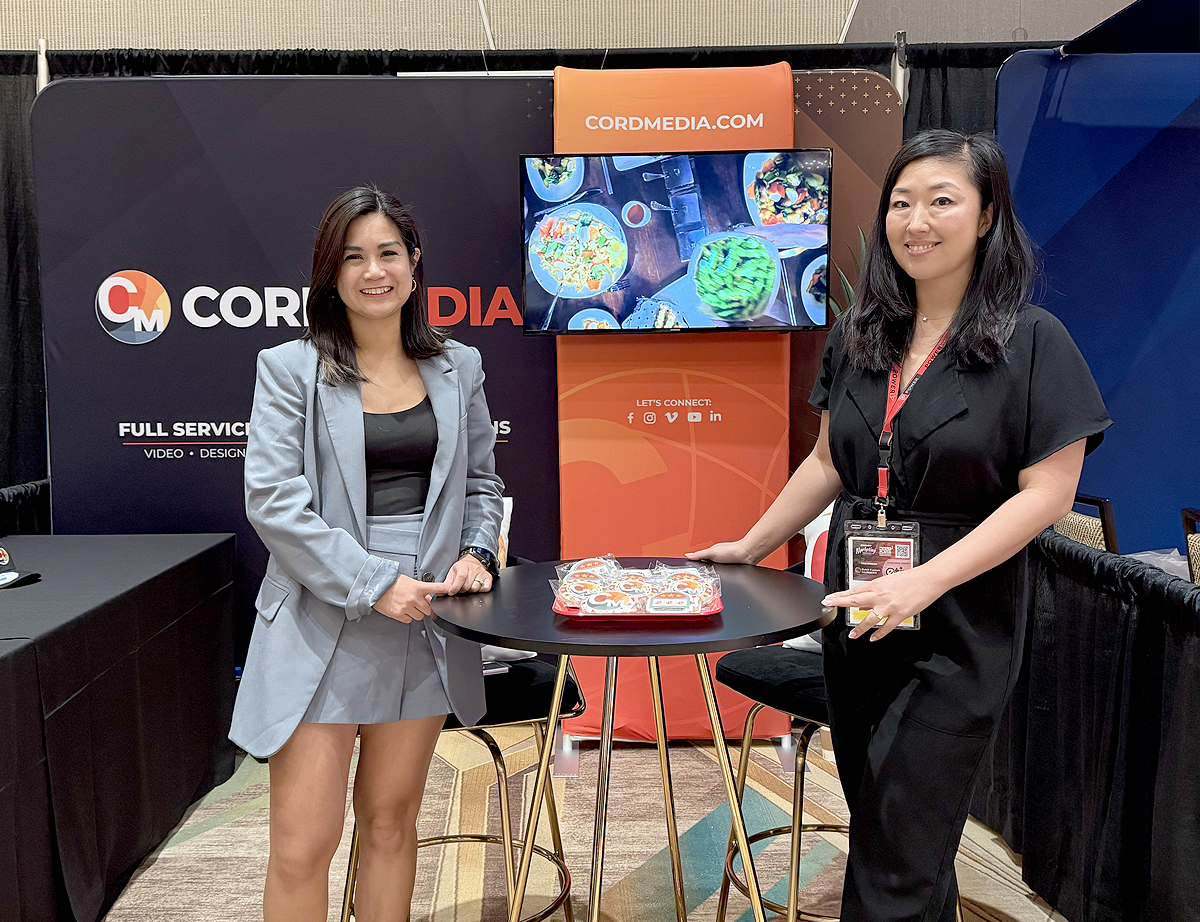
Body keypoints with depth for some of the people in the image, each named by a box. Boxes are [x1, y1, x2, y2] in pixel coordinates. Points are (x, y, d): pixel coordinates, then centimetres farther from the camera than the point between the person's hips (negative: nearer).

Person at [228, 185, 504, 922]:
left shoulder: (459, 368, 9)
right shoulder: (288, 369, -1)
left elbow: (481, 482, 17)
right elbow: (273, 500, -10)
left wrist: (477, 552, -3)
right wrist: (374, 583, -16)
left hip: (424, 624, 3)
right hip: (321, 629, -3)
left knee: (392, 824, 15)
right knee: (304, 845, 0)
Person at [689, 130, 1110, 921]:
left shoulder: (1033, 342, -8)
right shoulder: (859, 337, 6)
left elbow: (1048, 492, -13)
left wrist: (924, 581, -21)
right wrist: (750, 547, 10)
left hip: (958, 628, -5)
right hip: (855, 614, 5)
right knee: (879, 821, 18)